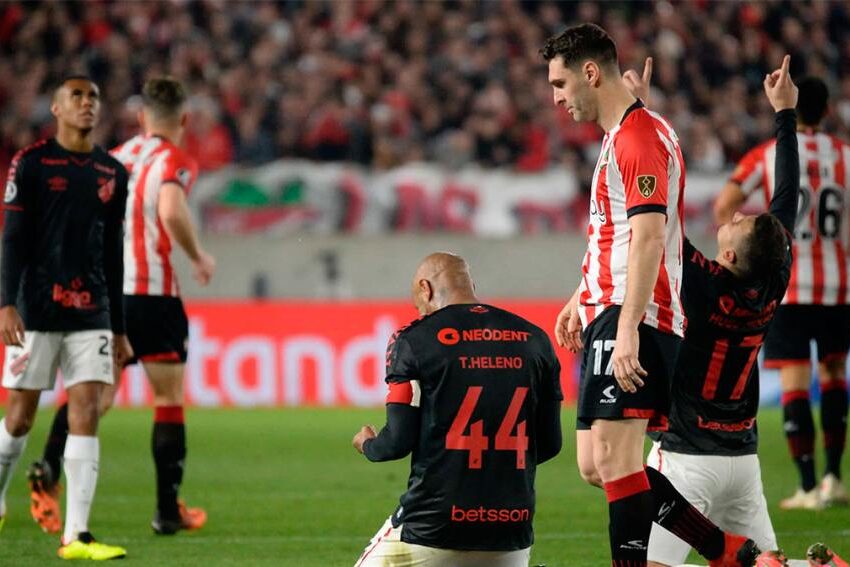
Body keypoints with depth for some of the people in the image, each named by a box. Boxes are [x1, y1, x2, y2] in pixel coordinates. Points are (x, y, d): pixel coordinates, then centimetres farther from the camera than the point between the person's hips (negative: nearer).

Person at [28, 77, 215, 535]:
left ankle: (48, 466, -19)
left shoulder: (114, 158, 13)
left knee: (97, 396, 6)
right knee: (169, 400, 6)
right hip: (152, 292, -5)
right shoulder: (175, 162, -5)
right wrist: (198, 257, -11)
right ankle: (168, 510, 8)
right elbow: (170, 210, -25)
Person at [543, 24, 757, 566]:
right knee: (598, 464, 8)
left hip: (631, 319, -11)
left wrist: (627, 329, -27)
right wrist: (581, 300, 33)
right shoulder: (620, 137, 21)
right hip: (612, 315, 11)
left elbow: (648, 237, -22)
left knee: (612, 456, -15)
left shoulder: (640, 135, -12)